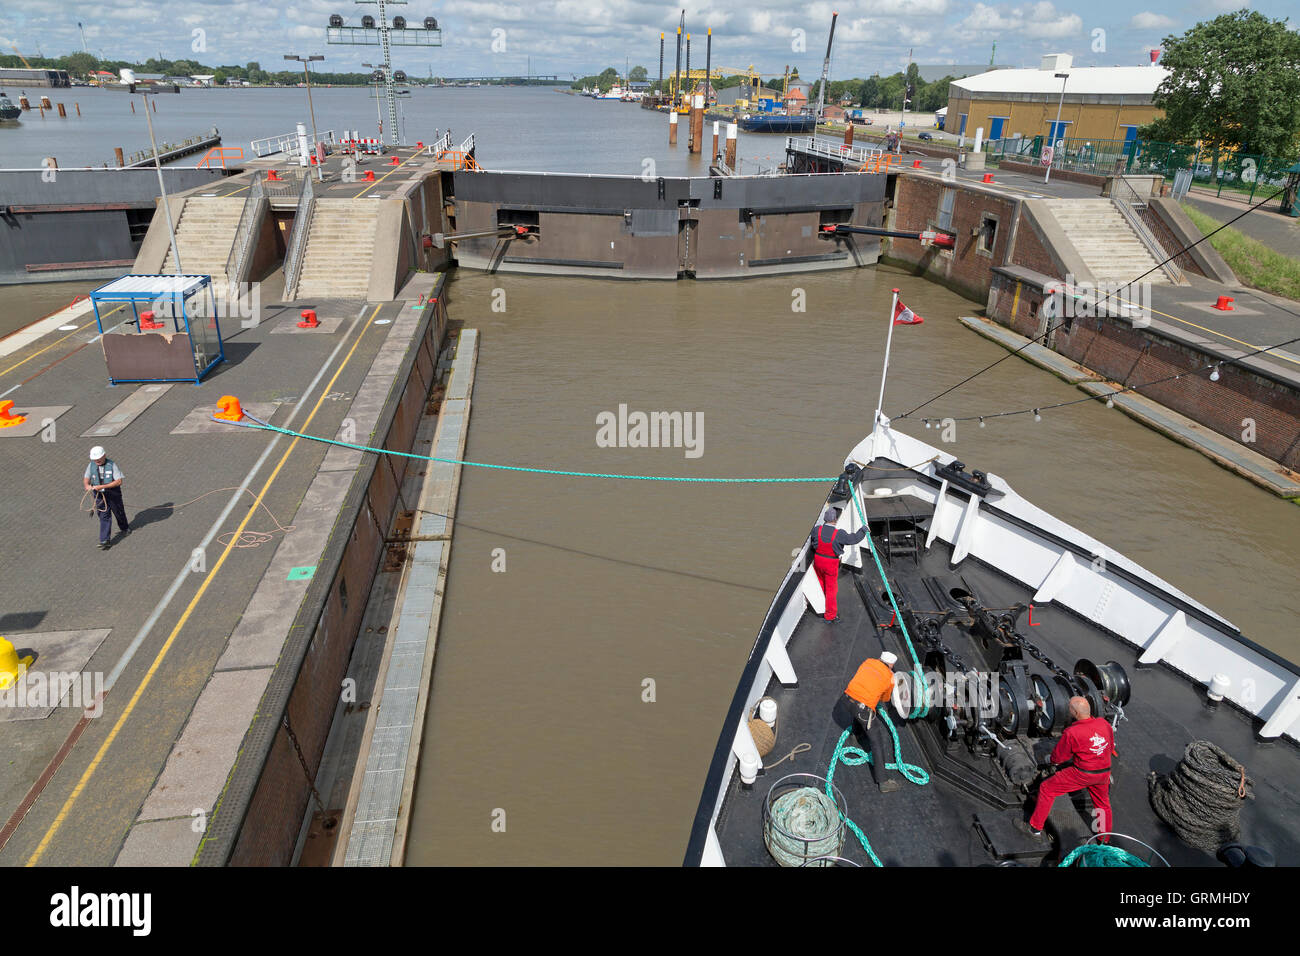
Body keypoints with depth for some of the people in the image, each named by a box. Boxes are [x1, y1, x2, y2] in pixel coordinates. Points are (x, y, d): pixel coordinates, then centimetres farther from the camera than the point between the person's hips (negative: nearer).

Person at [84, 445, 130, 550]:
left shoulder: (112, 465, -17)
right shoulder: (91, 465, -4)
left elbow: (119, 481, -21)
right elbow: (86, 478, 3)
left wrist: (102, 486, -29)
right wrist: (87, 485, -21)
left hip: (113, 494, -2)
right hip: (99, 495, 2)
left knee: (119, 512, 18)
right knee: (104, 516, -1)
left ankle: (125, 528, 47)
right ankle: (104, 541, 2)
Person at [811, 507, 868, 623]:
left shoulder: (817, 530, -15)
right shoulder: (839, 534, -24)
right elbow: (854, 539, -10)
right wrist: (863, 530, 7)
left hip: (818, 561, 4)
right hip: (831, 563, -4)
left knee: (822, 586, 25)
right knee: (831, 589, 11)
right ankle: (830, 616, 22)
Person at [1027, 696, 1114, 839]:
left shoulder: (1072, 733, -21)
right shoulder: (1104, 723, -6)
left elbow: (1057, 758, -9)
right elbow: (1111, 748, 12)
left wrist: (1052, 759, 13)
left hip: (1082, 773, -6)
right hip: (1104, 772, 6)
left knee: (1046, 789, 8)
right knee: (1103, 804, 29)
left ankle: (1035, 827, 14)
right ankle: (1105, 840, 45)